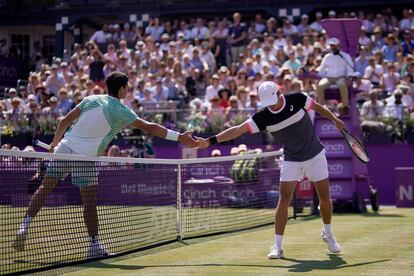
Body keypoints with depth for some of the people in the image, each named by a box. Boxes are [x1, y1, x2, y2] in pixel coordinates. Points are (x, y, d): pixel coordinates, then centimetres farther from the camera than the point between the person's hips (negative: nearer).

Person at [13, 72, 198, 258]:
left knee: (45, 188, 9)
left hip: (64, 148, 5)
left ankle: (25, 226, 2)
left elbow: (65, 121, 12)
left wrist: (55, 142, 26)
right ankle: (94, 244, 3)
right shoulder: (122, 112, -5)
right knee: (89, 201, 2)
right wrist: (180, 137, -7)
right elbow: (150, 128, -8)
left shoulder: (91, 100, 9)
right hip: (85, 157, -5)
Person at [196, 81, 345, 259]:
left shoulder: (297, 99, -17)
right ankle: (277, 246, -8)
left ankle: (328, 234, 30)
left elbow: (318, 107, 2)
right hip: (291, 161, 0)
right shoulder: (262, 117, -17)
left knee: (325, 197, 5)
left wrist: (335, 119, -1)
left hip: (315, 155, 0)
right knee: (284, 199, -12)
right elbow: (238, 130, -21)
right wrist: (210, 140, -27)